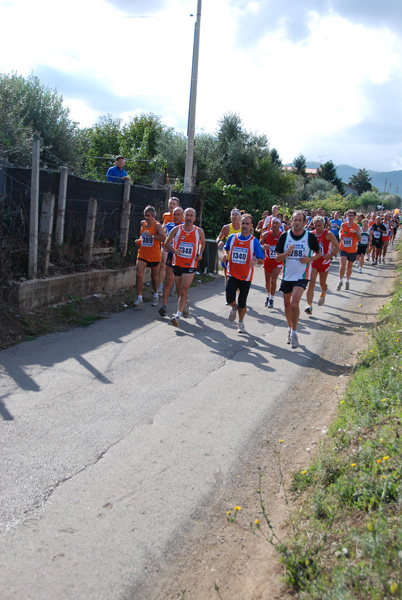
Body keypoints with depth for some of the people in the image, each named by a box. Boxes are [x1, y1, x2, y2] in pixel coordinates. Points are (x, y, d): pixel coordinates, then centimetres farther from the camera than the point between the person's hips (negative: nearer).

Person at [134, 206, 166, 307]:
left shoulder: (157, 226, -11)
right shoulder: (142, 223, 8)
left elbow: (164, 238, -23)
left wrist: (152, 235, -30)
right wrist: (139, 241, 8)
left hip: (154, 256, -4)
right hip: (142, 254, 4)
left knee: (154, 276, 12)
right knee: (139, 275, -12)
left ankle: (155, 296, 33)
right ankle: (139, 298, -8)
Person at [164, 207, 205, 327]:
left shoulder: (199, 231, -1)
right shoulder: (176, 229, -2)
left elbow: (202, 243, 18)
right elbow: (167, 243, 6)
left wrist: (200, 254, 1)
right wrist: (174, 250, -13)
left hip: (190, 265, -2)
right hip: (177, 263, 2)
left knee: (183, 291, -13)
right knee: (179, 290, 15)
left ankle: (178, 316, -14)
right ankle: (186, 302, 48)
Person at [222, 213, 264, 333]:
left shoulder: (254, 241, -7)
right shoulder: (232, 237, 1)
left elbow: (261, 259, -8)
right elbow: (226, 248, 21)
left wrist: (255, 261, -31)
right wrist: (225, 254, -2)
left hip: (246, 277, -1)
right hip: (232, 274, 1)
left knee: (242, 303, 8)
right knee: (230, 299, -15)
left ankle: (241, 322, 34)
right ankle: (234, 307, 23)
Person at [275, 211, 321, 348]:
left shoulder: (310, 237, -6)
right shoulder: (284, 236, -2)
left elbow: (318, 253, 8)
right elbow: (278, 257, -1)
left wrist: (310, 259, -12)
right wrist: (287, 252, -20)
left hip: (302, 275, -3)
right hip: (287, 275, 3)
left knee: (294, 304, -18)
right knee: (287, 305, 12)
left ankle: (294, 333, 0)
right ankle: (290, 329, 36)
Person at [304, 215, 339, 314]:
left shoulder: (328, 234, -9)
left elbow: (337, 246, -7)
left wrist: (330, 256, -21)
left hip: (324, 261, -2)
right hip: (313, 261, 2)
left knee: (322, 283, 15)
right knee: (311, 283, -12)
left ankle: (323, 295, 50)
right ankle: (309, 305, -17)